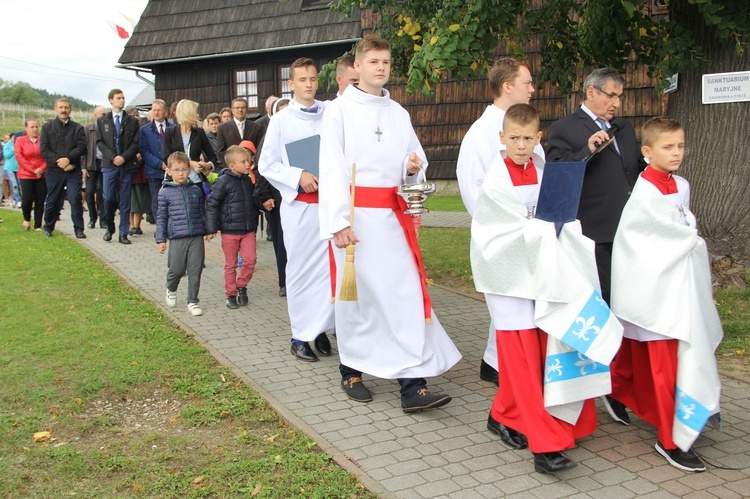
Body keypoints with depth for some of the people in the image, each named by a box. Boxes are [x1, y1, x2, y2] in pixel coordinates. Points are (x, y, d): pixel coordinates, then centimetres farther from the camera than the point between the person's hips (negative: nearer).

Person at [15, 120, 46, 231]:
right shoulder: (20, 140, 3)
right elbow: (19, 156, -5)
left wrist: (42, 169, -13)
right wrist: (33, 170, -12)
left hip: (42, 175, 1)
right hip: (26, 175, -1)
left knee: (40, 201, 0)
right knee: (27, 199, -8)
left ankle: (38, 226, 8)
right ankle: (27, 219, 20)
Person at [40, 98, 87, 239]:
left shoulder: (77, 128, 7)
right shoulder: (47, 127, 7)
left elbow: (82, 147, -5)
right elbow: (44, 149, -2)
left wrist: (68, 159, -19)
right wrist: (59, 162, -13)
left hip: (74, 171, 0)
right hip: (54, 171, 0)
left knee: (75, 199, -7)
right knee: (52, 201, 7)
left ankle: (79, 229, 0)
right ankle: (48, 228, 24)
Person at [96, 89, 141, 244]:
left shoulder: (133, 121, 8)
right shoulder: (102, 121, 10)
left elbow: (136, 143, 2)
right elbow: (100, 142, 3)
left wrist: (124, 157, -12)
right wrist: (112, 157, -11)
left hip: (127, 165, 0)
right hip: (109, 165, 0)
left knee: (125, 201, 1)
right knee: (108, 198, -5)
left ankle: (123, 233, 7)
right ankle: (109, 228, 17)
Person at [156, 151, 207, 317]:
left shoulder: (196, 190, 8)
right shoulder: (165, 193, 1)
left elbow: (203, 212, 16)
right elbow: (161, 217, 3)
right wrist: (161, 239, 1)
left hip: (197, 236, 2)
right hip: (177, 238, -2)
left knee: (195, 271, 2)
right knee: (176, 269, 4)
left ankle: (193, 301, 14)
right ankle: (171, 290, 37)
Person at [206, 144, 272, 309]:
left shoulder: (248, 180, 4)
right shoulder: (223, 182, -13)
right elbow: (212, 204, -11)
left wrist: (263, 203, -4)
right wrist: (212, 229, -12)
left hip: (248, 229, 5)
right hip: (229, 230, -4)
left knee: (250, 259, -3)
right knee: (231, 264, 7)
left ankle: (242, 285, 21)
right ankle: (231, 294, 20)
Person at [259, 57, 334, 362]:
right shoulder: (281, 120, 3)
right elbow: (267, 165, 1)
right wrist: (298, 177, -14)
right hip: (299, 204, -1)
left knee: (329, 267, 0)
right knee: (301, 268, 3)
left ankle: (321, 328, 13)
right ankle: (300, 335, 11)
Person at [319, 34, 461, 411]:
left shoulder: (398, 113, 14)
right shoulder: (340, 109, 0)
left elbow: (414, 162, 21)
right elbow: (331, 168, -7)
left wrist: (413, 168, -4)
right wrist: (339, 221, -14)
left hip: (392, 213, 4)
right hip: (356, 212, -4)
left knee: (406, 292, -5)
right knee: (355, 292, 5)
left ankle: (412, 386, -5)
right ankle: (351, 372, 24)